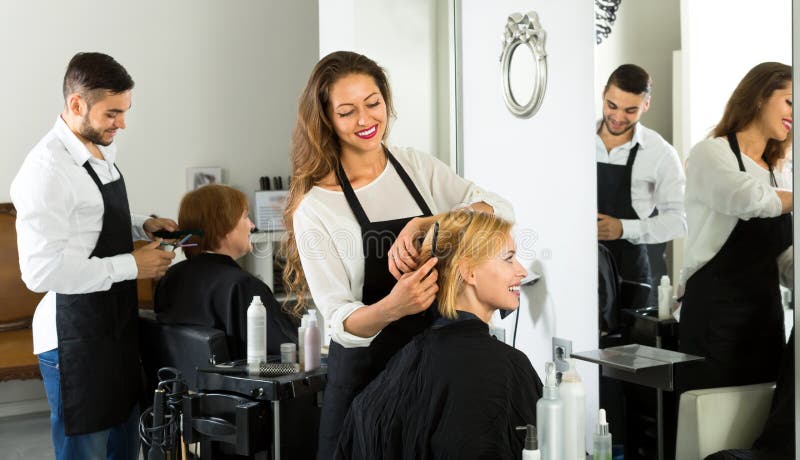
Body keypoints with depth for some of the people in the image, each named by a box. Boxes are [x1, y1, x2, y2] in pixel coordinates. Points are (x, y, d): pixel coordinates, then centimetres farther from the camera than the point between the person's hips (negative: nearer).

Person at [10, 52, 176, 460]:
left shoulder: (103, 151, 8)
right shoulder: (47, 169, -21)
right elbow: (41, 271, -25)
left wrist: (142, 227, 5)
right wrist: (131, 265, -21)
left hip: (120, 328, 9)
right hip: (75, 338, -9)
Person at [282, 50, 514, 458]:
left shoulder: (418, 167, 3)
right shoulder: (314, 207, -8)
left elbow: (500, 210, -12)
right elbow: (339, 321, -14)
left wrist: (423, 224, -29)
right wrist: (390, 308, -36)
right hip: (367, 375, -3)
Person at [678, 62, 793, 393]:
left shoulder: (781, 174, 18)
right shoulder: (711, 154, -3)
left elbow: (786, 266, 13)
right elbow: (747, 198, -25)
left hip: (767, 318, 7)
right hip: (715, 317, -7)